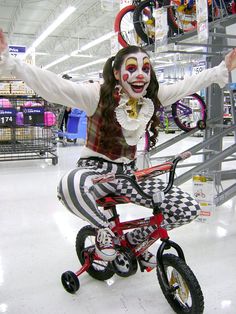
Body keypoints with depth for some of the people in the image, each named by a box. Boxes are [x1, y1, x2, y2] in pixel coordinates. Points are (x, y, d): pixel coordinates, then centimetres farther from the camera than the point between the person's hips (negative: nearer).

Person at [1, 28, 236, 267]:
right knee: (70, 185, -43)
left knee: (188, 209, -10)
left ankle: (134, 238, 16)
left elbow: (187, 85, 10)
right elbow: (51, 85, -22)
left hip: (129, 172, 5)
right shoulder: (99, 95, -14)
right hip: (96, 168, -4)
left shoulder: (152, 97, 0)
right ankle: (104, 229, -7)